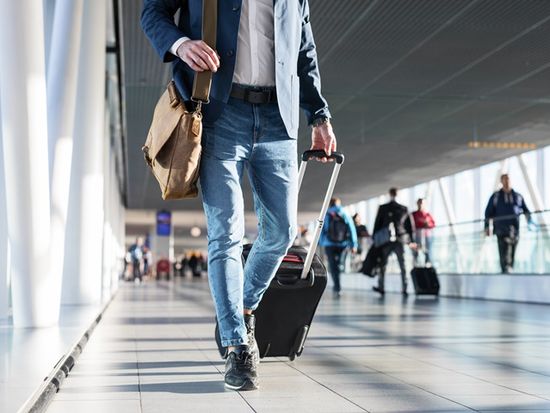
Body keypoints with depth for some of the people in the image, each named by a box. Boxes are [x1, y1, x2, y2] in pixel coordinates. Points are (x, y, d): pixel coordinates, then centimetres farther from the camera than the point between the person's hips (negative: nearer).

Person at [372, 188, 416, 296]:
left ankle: (381, 287, 2)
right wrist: (411, 241, 14)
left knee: (382, 264, 6)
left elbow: (377, 223, 0)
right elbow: (409, 225, 7)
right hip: (400, 240, 1)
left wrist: (374, 238, 8)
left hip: (386, 240, -1)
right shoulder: (404, 209, 2)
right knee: (402, 266, 5)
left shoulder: (383, 208, -3)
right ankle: (404, 289, 3)